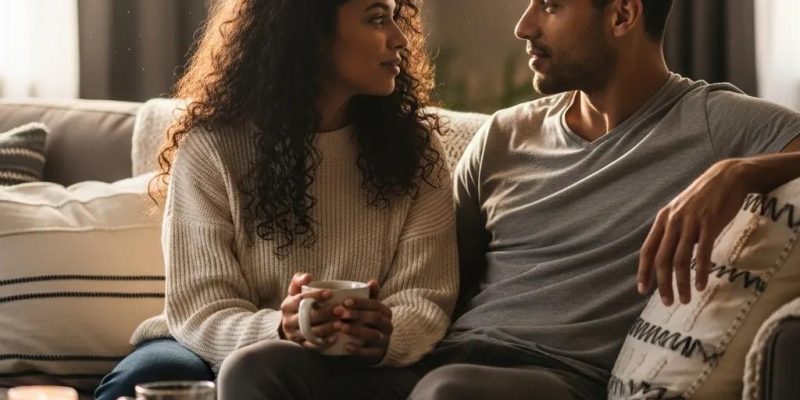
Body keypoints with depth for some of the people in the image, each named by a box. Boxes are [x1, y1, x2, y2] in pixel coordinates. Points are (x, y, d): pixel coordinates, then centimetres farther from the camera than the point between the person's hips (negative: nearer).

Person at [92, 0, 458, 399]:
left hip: (343, 365, -1)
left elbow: (425, 295, -5)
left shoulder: (413, 147, 0)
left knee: (255, 367, -34)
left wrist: (385, 336, -30)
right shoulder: (211, 147, -7)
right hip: (220, 353, 1)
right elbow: (201, 311, -11)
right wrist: (281, 331, -34)